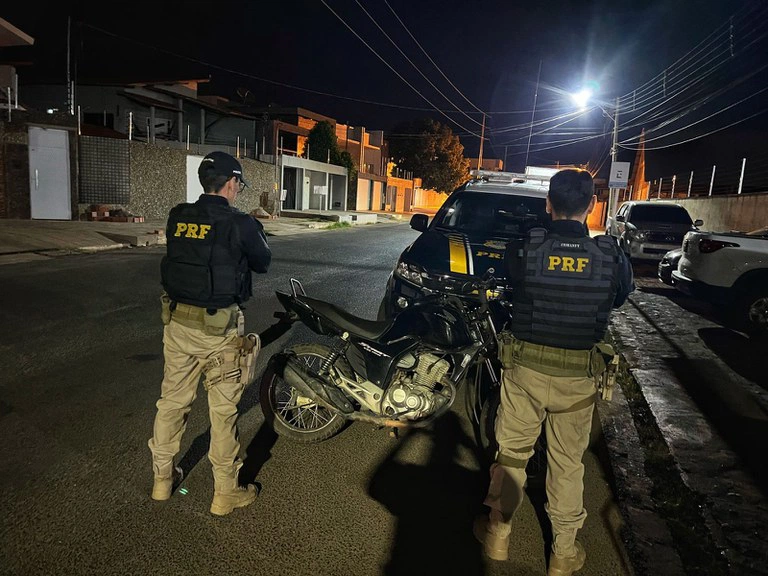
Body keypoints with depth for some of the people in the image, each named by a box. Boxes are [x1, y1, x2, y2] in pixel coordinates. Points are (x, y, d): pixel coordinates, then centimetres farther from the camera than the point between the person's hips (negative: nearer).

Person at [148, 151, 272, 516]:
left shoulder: (177, 217, 1)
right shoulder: (240, 224, -14)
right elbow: (263, 263, 1)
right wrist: (255, 230, 18)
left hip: (177, 321, 6)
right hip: (219, 328, -5)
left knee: (172, 401, 18)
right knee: (223, 411, 7)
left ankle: (163, 478, 36)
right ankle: (225, 493, 20)